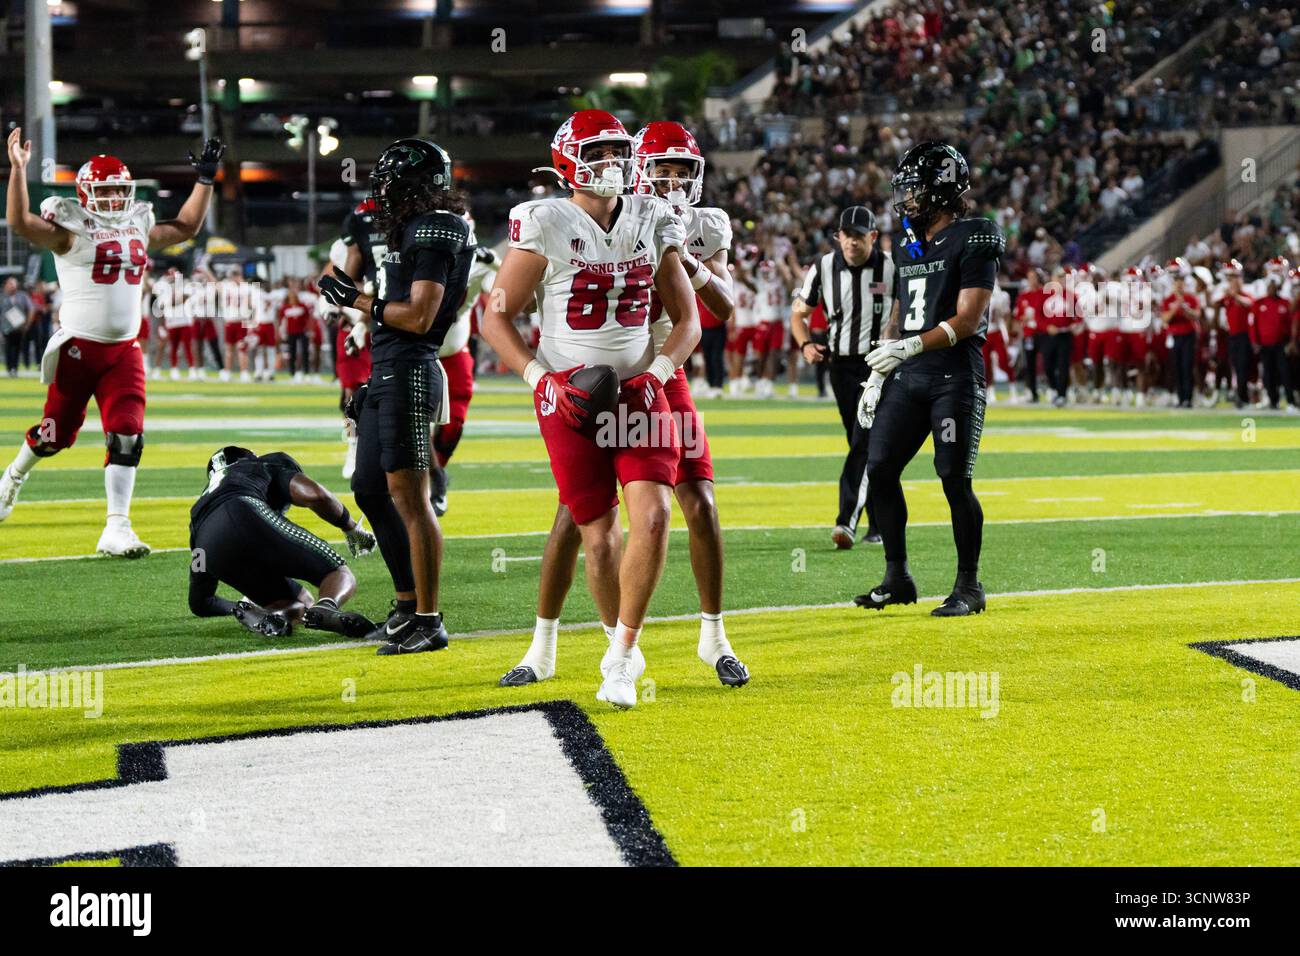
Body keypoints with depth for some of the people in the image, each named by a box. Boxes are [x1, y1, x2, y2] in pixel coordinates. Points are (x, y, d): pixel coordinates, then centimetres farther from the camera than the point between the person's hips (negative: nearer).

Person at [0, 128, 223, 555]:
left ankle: (117, 529, -9)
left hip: (124, 351, 4)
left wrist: (205, 179, 21)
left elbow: (185, 227, 25)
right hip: (78, 347, -4)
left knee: (127, 437, -9)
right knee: (56, 432, 9)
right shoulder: (71, 229, -7)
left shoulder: (138, 226, 12)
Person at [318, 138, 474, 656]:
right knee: (370, 489, 17)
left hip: (409, 373, -11)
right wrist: (353, 296, 14)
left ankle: (428, 621, -6)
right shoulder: (411, 231, 17)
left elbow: (419, 317, -18)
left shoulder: (433, 234, -13)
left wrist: (359, 301, -10)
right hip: (385, 373, 11)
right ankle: (409, 603, 25)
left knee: (409, 496, -9)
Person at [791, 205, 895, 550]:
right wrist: (806, 344, -9)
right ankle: (879, 524, 22)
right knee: (864, 446, 11)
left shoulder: (892, 268, -8)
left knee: (865, 442, -16)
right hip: (842, 366, 4)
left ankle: (847, 520, -24)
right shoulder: (824, 268, 0)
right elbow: (799, 313, 10)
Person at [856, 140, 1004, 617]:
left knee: (955, 479, -6)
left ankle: (969, 586, 6)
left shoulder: (972, 242, -8)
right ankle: (897, 577, 11)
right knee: (880, 469, 1)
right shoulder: (909, 244, 16)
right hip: (908, 377, 7)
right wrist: (878, 375, 16)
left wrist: (912, 346, -23)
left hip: (955, 375, -7)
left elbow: (967, 320, -15)